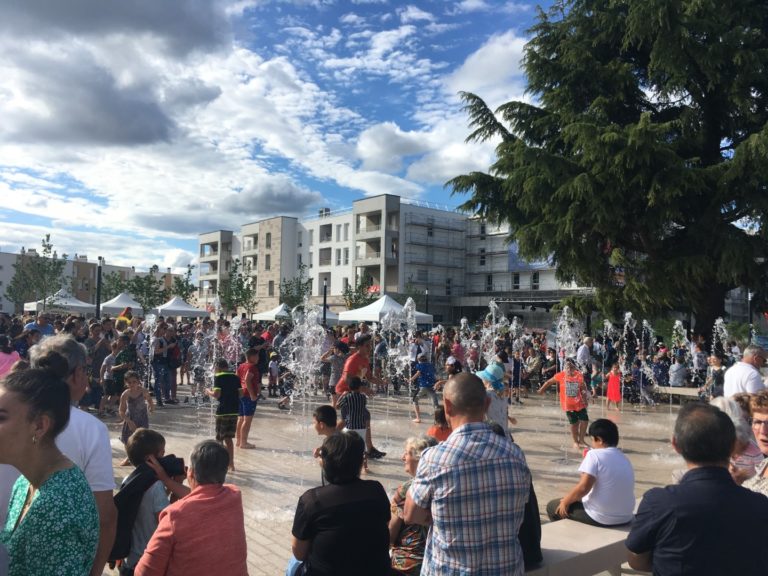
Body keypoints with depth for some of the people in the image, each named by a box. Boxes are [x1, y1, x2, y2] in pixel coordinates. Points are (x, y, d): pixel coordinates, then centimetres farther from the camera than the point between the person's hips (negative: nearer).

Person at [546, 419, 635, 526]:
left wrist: (566, 501, -5)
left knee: (552, 506, 11)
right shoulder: (623, 458, 8)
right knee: (578, 500, 32)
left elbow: (583, 487, -21)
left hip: (601, 517, -8)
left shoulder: (595, 454, -14)